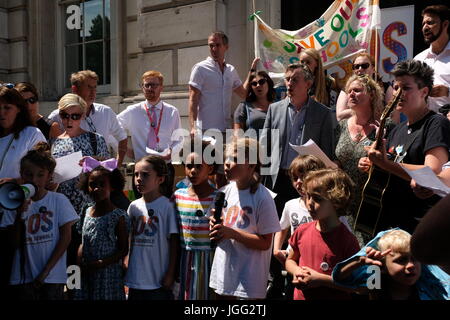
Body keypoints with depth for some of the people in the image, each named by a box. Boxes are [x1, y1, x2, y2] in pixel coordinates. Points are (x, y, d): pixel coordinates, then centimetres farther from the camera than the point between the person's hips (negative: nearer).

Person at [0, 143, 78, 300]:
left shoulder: (59, 200, -4)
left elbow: (65, 238, -5)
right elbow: (16, 244, -1)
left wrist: (46, 271, -8)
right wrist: (20, 214, -14)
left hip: (52, 277, -2)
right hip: (23, 277, 2)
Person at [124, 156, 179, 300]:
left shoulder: (166, 206, -10)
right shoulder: (134, 206, 5)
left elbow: (174, 242, -8)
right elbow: (129, 240, 13)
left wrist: (170, 274, -8)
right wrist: (126, 263, 8)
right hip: (135, 279, 5)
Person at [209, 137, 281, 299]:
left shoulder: (262, 198, -14)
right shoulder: (225, 192, 4)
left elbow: (265, 243, -14)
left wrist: (231, 233, -21)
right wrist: (215, 227, -9)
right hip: (223, 272, 6)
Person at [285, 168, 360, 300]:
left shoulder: (347, 240, -17)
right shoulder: (302, 231, -3)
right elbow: (290, 260, 12)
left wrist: (321, 279, -21)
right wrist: (296, 271, -8)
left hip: (334, 297, -4)